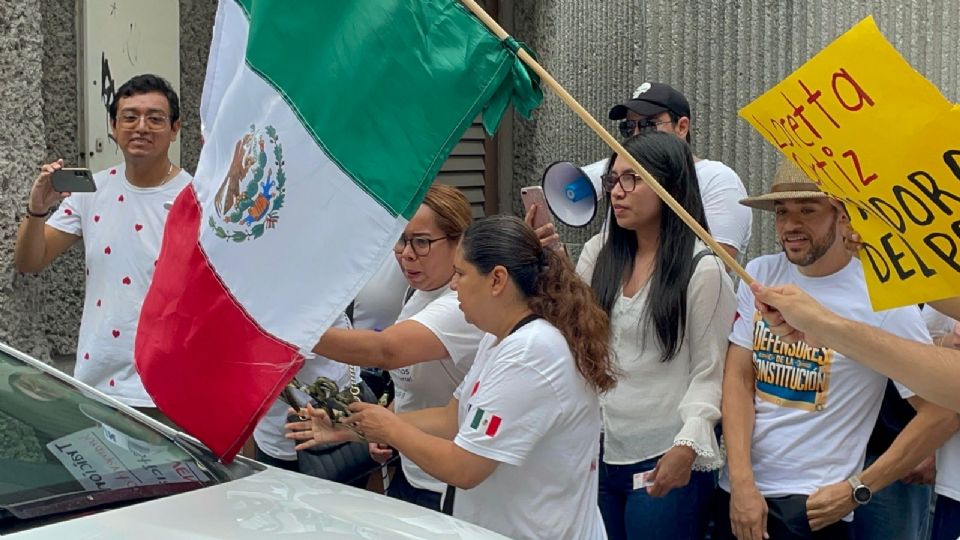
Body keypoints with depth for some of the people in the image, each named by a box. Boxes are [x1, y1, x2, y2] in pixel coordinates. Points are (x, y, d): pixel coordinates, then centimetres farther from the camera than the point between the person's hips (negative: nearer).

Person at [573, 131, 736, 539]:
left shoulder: (702, 269, -6)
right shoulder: (597, 254, 9)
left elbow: (710, 372, -6)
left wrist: (687, 445, -19)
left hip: (666, 460, -5)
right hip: (599, 453, 5)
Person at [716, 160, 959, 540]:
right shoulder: (759, 275, 1)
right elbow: (737, 380, -2)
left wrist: (857, 490, -11)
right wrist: (742, 484, -13)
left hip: (814, 504, -4)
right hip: (735, 489, 4)